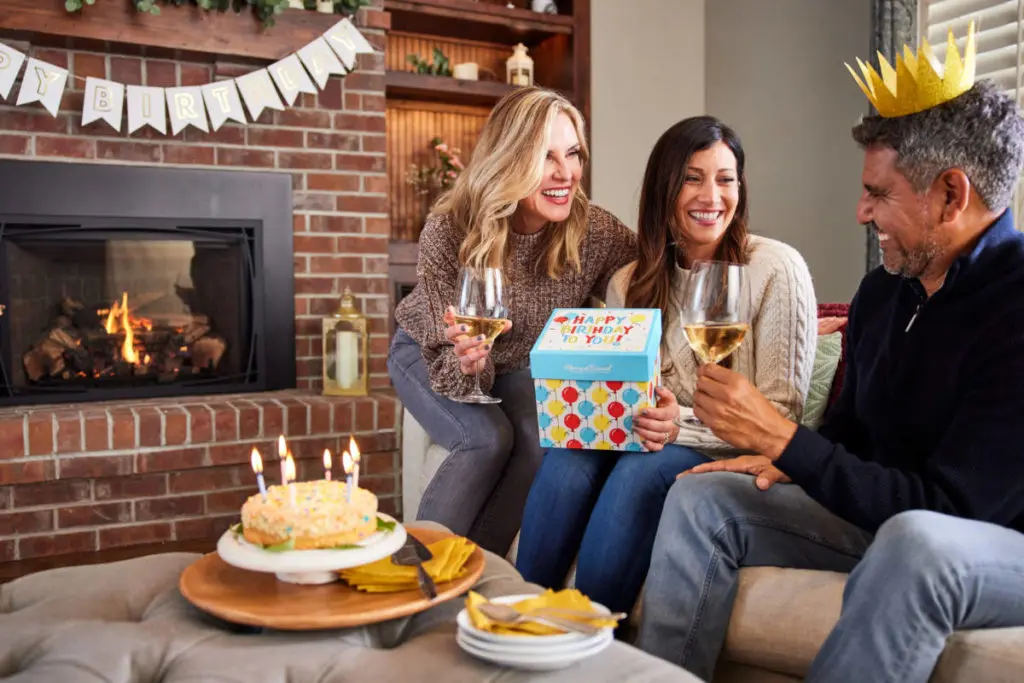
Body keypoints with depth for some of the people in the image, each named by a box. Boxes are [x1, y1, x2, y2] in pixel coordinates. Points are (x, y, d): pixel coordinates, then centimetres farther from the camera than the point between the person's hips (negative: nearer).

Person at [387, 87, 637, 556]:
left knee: (543, 440, -24)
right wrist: (467, 363, -49)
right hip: (431, 354, -2)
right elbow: (448, 362, -24)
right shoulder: (449, 230, -30)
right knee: (487, 438, -28)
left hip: (516, 364, 3)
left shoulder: (594, 230, -25)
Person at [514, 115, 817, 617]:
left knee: (642, 470, -33)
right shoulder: (630, 283, 9)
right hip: (648, 442, 4)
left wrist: (686, 424, -24)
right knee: (568, 457, -27)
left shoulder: (777, 269, -5)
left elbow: (781, 414, -8)